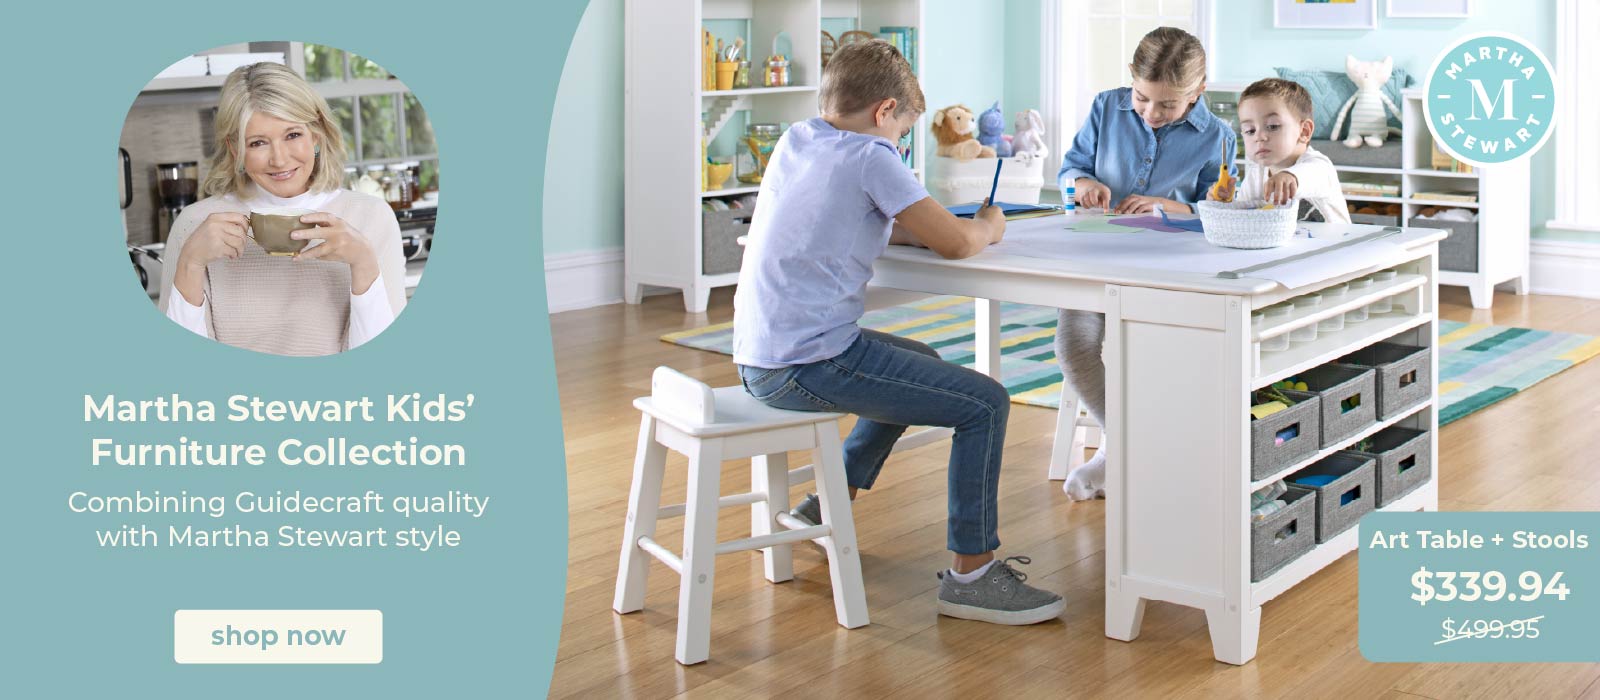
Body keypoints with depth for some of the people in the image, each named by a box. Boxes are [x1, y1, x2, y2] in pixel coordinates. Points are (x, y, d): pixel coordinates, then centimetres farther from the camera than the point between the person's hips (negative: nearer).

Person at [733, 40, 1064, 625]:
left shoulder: (795, 140, 13)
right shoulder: (869, 156, -10)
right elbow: (955, 243, -10)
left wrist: (922, 227, 14)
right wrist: (987, 227, 12)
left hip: (759, 357, 9)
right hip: (809, 363, -9)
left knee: (919, 363, 32)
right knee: (986, 403, -5)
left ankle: (826, 504, 35)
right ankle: (970, 573, -1)